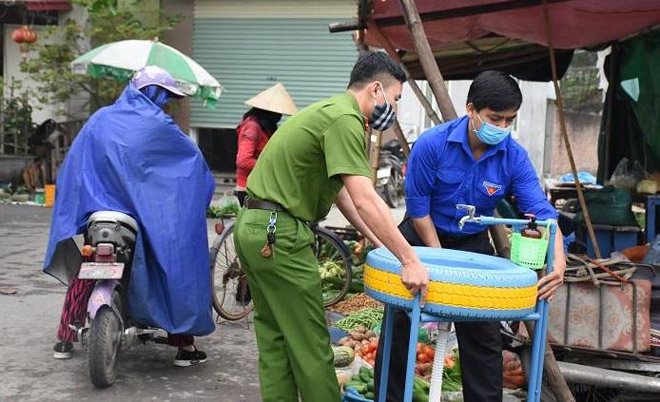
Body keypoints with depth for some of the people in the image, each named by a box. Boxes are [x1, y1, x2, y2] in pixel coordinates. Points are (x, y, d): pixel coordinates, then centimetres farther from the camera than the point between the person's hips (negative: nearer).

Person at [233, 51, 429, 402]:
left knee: (274, 338, 16)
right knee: (309, 344, 0)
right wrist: (409, 261, -22)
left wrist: (378, 242, 16)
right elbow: (365, 201, -24)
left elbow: (342, 193, 18)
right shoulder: (345, 120, -16)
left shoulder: (330, 111, 16)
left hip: (253, 228, 10)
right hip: (278, 235, -10)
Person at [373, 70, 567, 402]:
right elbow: (419, 210, -16)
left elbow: (541, 211, -21)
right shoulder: (432, 144, -23)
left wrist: (557, 261, -38)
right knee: (399, 326, 2)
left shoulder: (514, 156, -16)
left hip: (472, 244, 2)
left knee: (483, 336, 3)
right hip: (423, 238, -2)